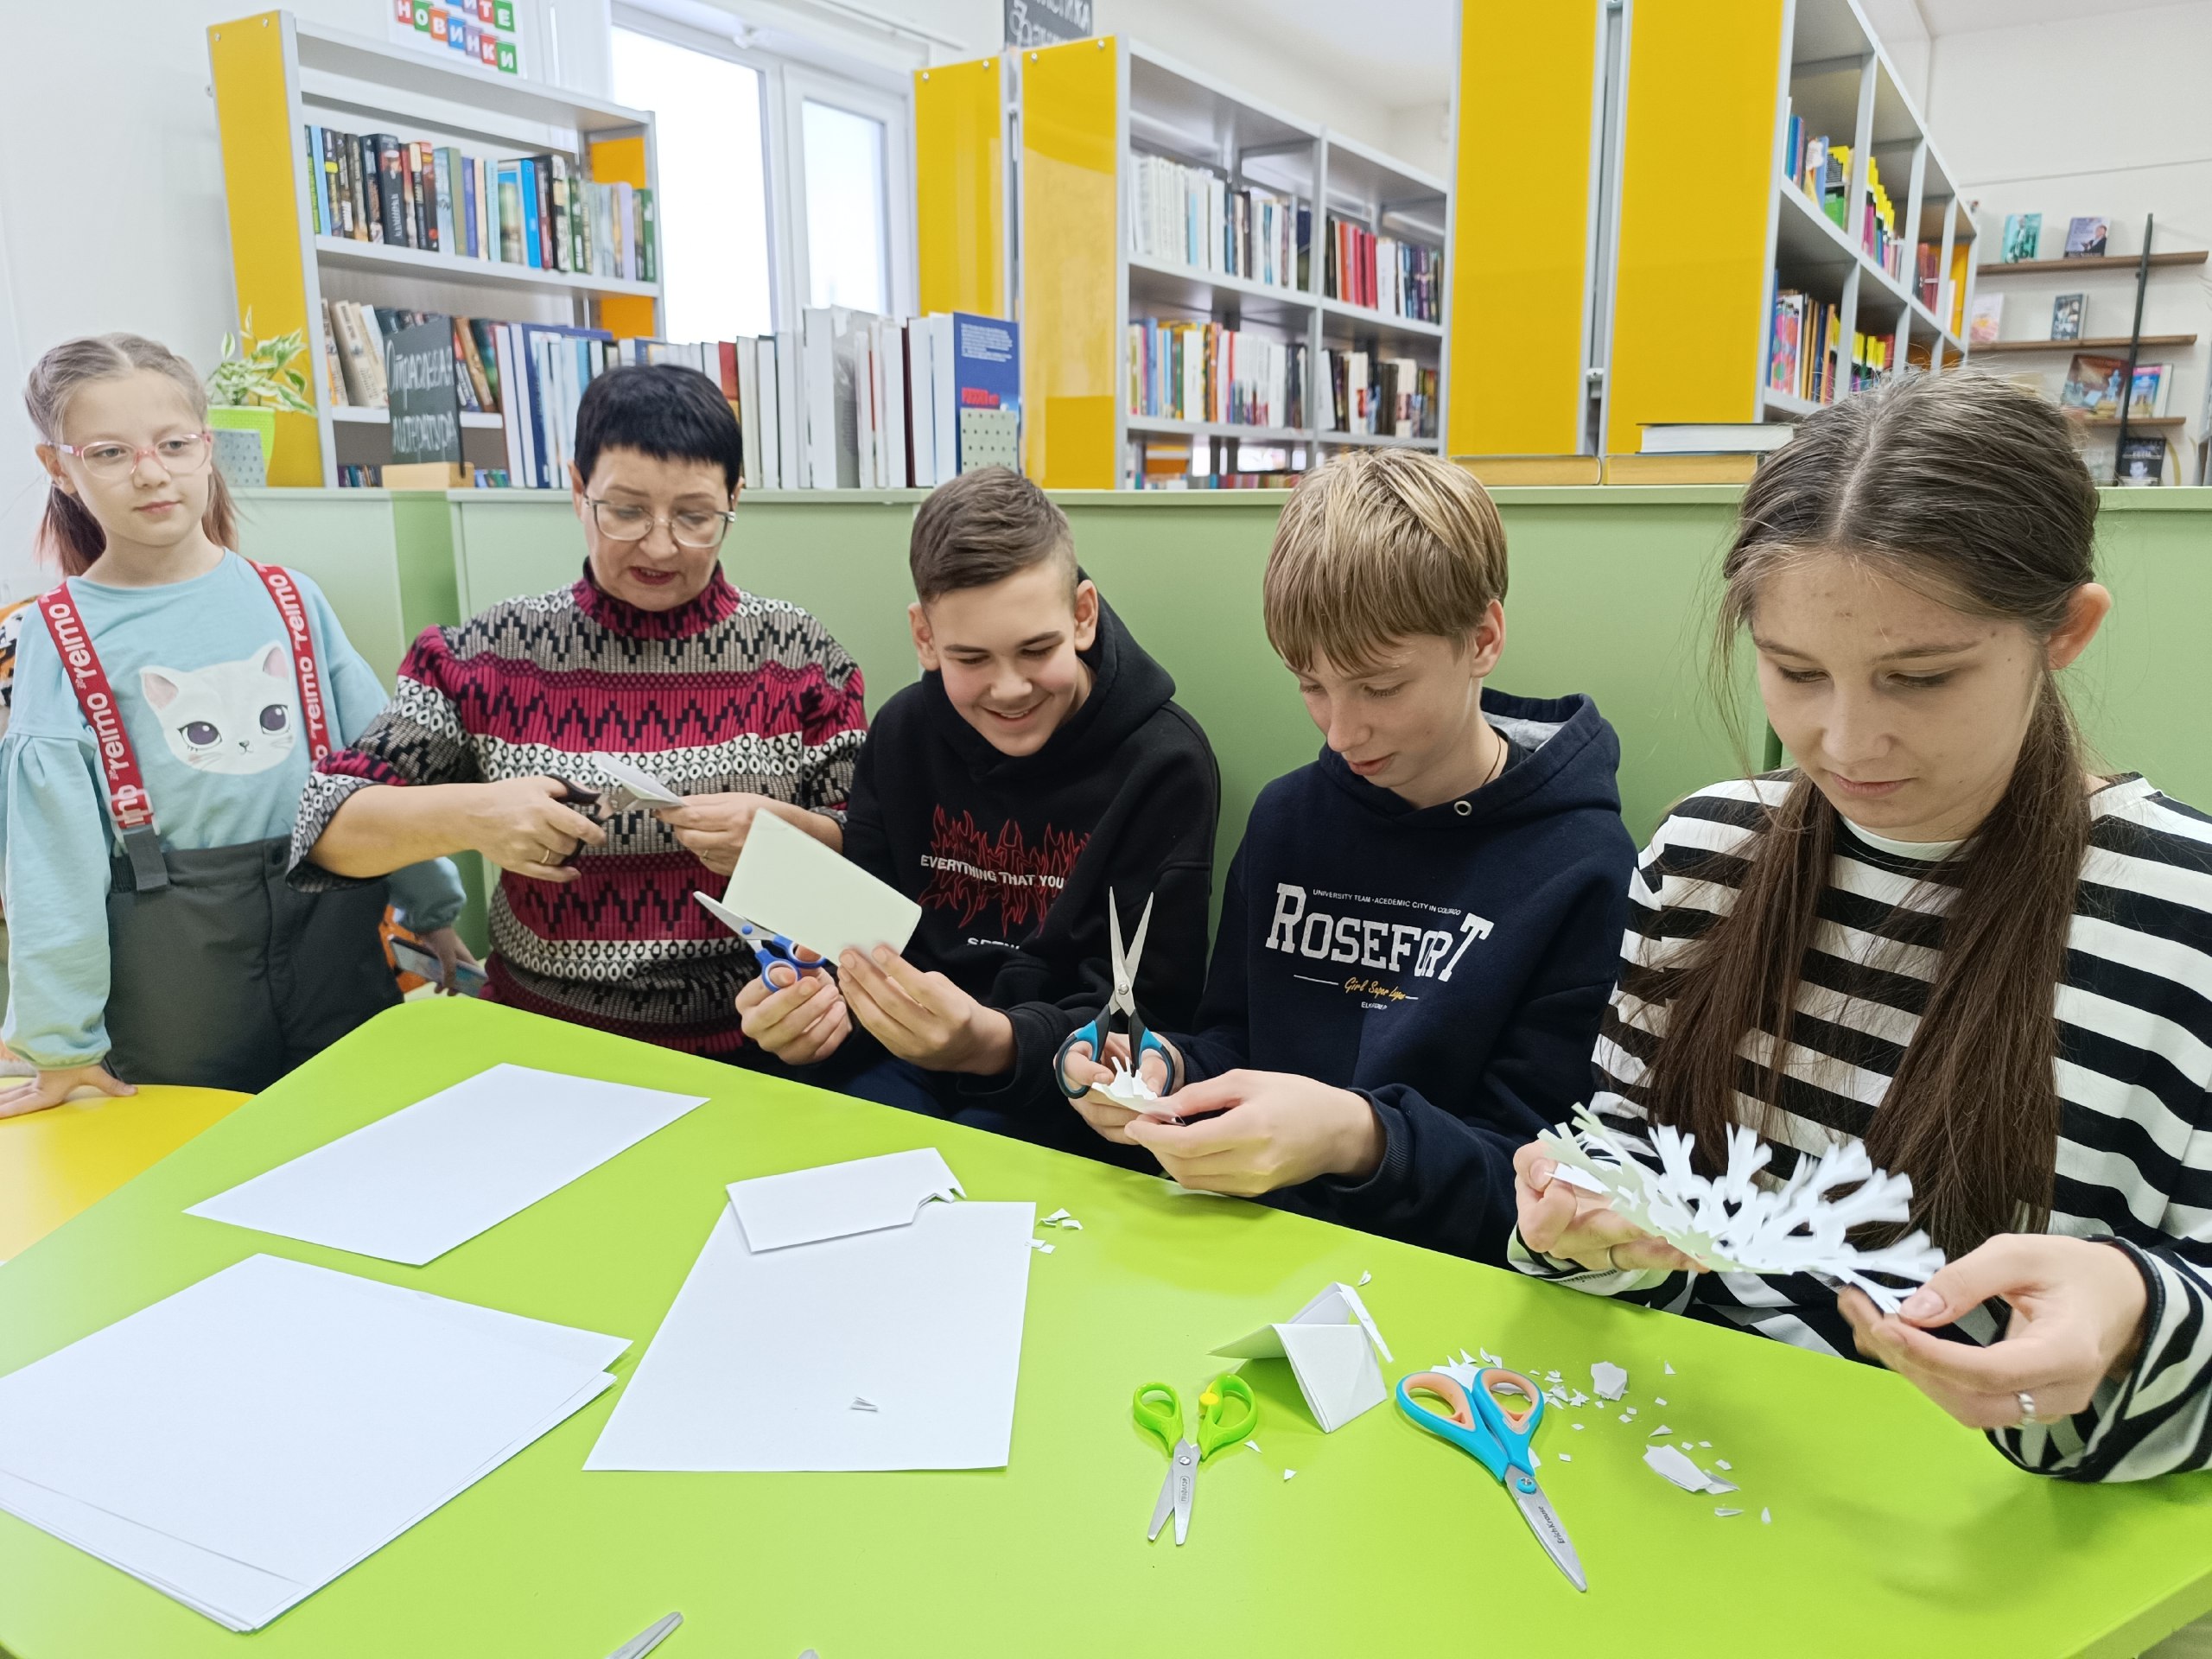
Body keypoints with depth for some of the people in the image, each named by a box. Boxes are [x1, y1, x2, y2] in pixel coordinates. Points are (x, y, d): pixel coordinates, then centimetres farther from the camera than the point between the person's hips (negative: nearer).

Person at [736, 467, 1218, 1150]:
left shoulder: (1164, 766, -11)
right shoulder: (902, 734, 4)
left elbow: (1139, 1013, -13)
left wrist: (993, 1043, -32)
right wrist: (818, 1009, -17)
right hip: (910, 1057, 4)